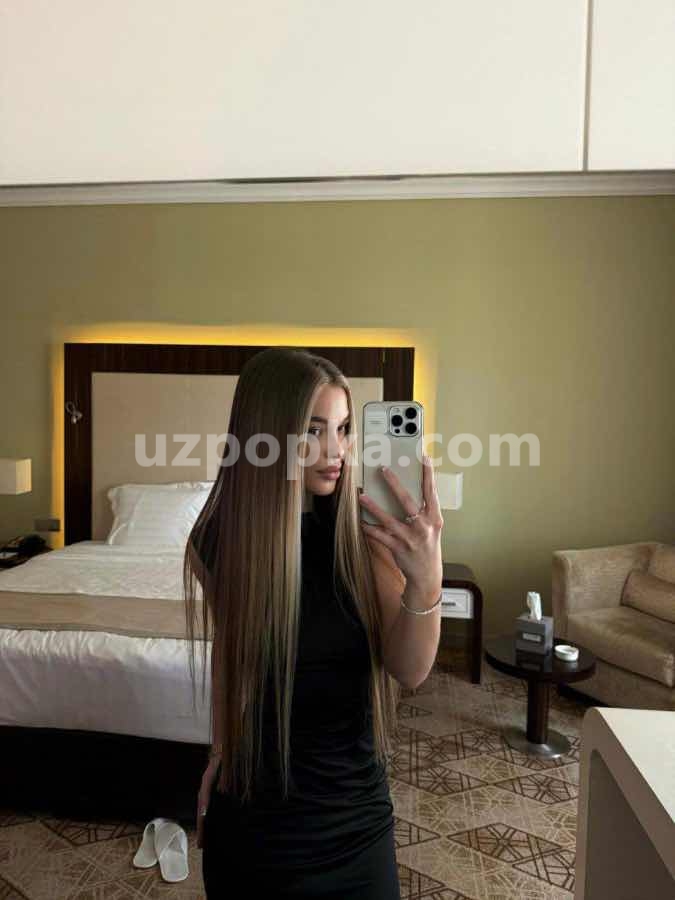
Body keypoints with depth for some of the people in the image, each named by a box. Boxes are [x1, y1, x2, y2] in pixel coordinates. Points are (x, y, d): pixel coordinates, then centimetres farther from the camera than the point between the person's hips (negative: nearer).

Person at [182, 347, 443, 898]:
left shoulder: (364, 531, -15)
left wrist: (425, 580, -40)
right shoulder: (218, 541, -13)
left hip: (357, 812, 1)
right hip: (252, 814, 0)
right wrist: (220, 757, 10)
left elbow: (410, 670, -22)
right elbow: (228, 654, 4)